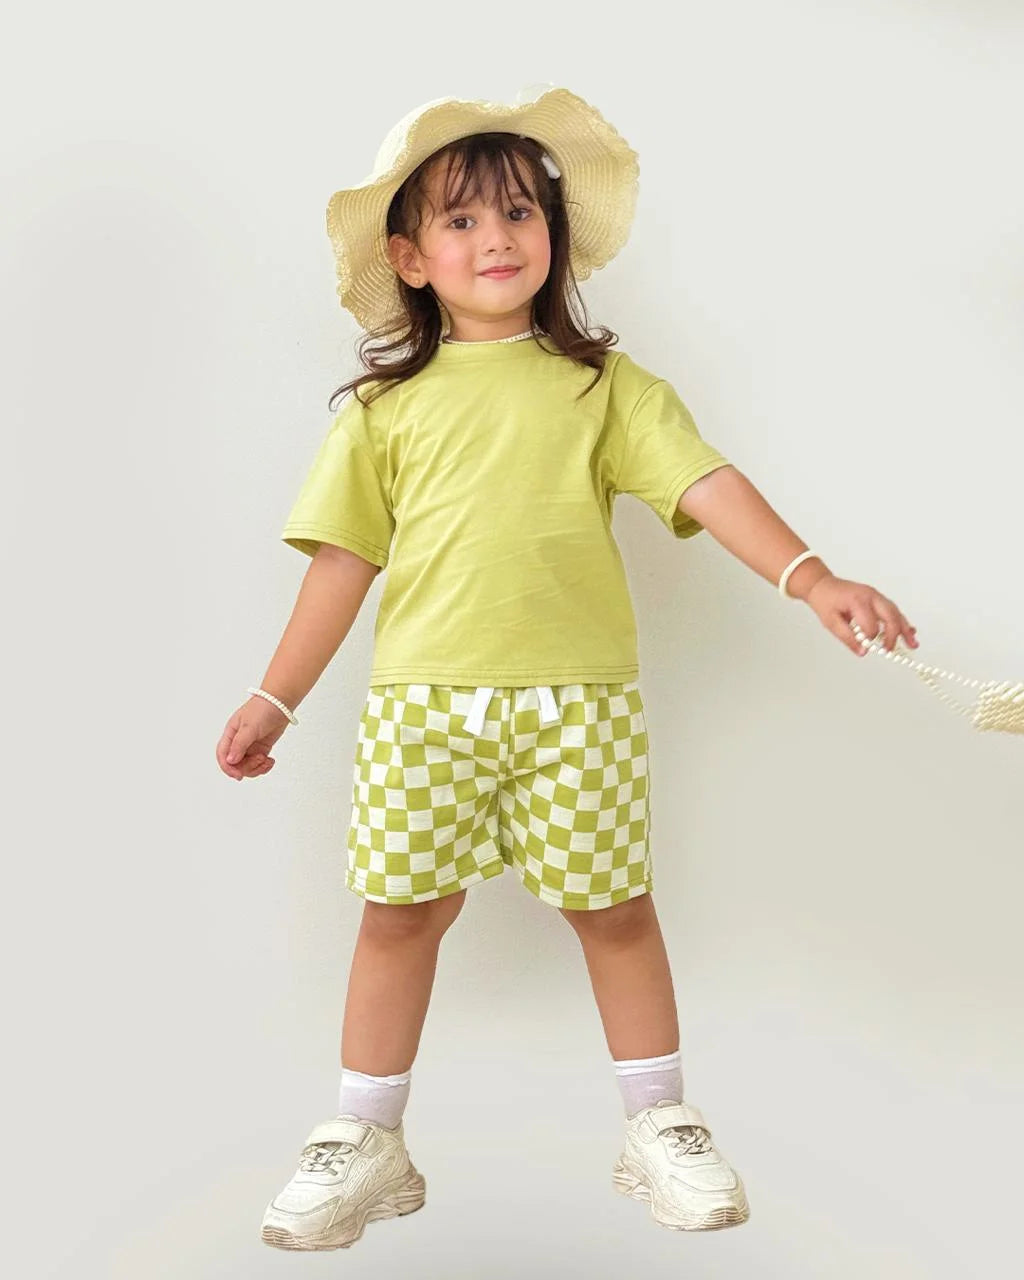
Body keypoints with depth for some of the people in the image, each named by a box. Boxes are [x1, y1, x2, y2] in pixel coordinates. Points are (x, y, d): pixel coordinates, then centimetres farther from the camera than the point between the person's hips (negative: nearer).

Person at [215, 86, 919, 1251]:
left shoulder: (603, 384, 7)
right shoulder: (387, 405, 8)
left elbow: (704, 483, -3)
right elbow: (346, 557, 9)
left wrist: (810, 576, -18)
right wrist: (276, 698, 9)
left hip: (577, 696, 0)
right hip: (423, 698, 1)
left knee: (614, 905, 7)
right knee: (401, 908, 5)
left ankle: (660, 1130, 26)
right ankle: (365, 1144, 22)